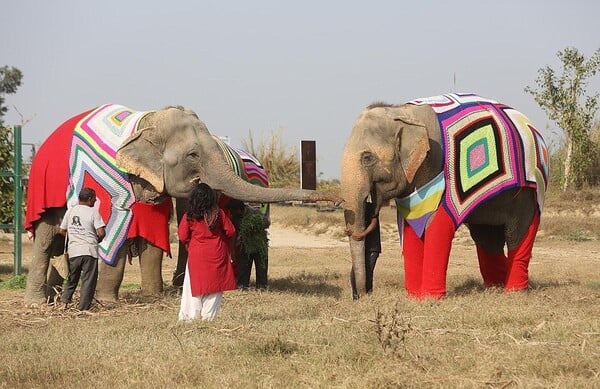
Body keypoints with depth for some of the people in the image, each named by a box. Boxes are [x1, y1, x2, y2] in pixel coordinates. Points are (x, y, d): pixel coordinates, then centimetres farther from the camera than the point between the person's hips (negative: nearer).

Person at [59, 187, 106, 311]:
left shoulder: (70, 211, 7)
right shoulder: (93, 212, -8)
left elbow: (62, 231, 13)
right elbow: (101, 233, -14)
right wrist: (98, 240, 7)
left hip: (73, 251, 5)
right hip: (89, 250, -5)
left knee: (72, 279, 20)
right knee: (88, 281, 2)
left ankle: (64, 301, 9)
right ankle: (83, 308, 0)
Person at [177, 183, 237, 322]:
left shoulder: (189, 216, -8)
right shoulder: (218, 214, -5)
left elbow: (182, 236, -6)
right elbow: (230, 231, 0)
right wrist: (223, 243, 19)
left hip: (196, 254, -1)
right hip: (217, 253, 1)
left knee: (193, 285, 6)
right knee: (214, 285, 7)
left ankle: (190, 315, 6)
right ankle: (208, 315, 6)